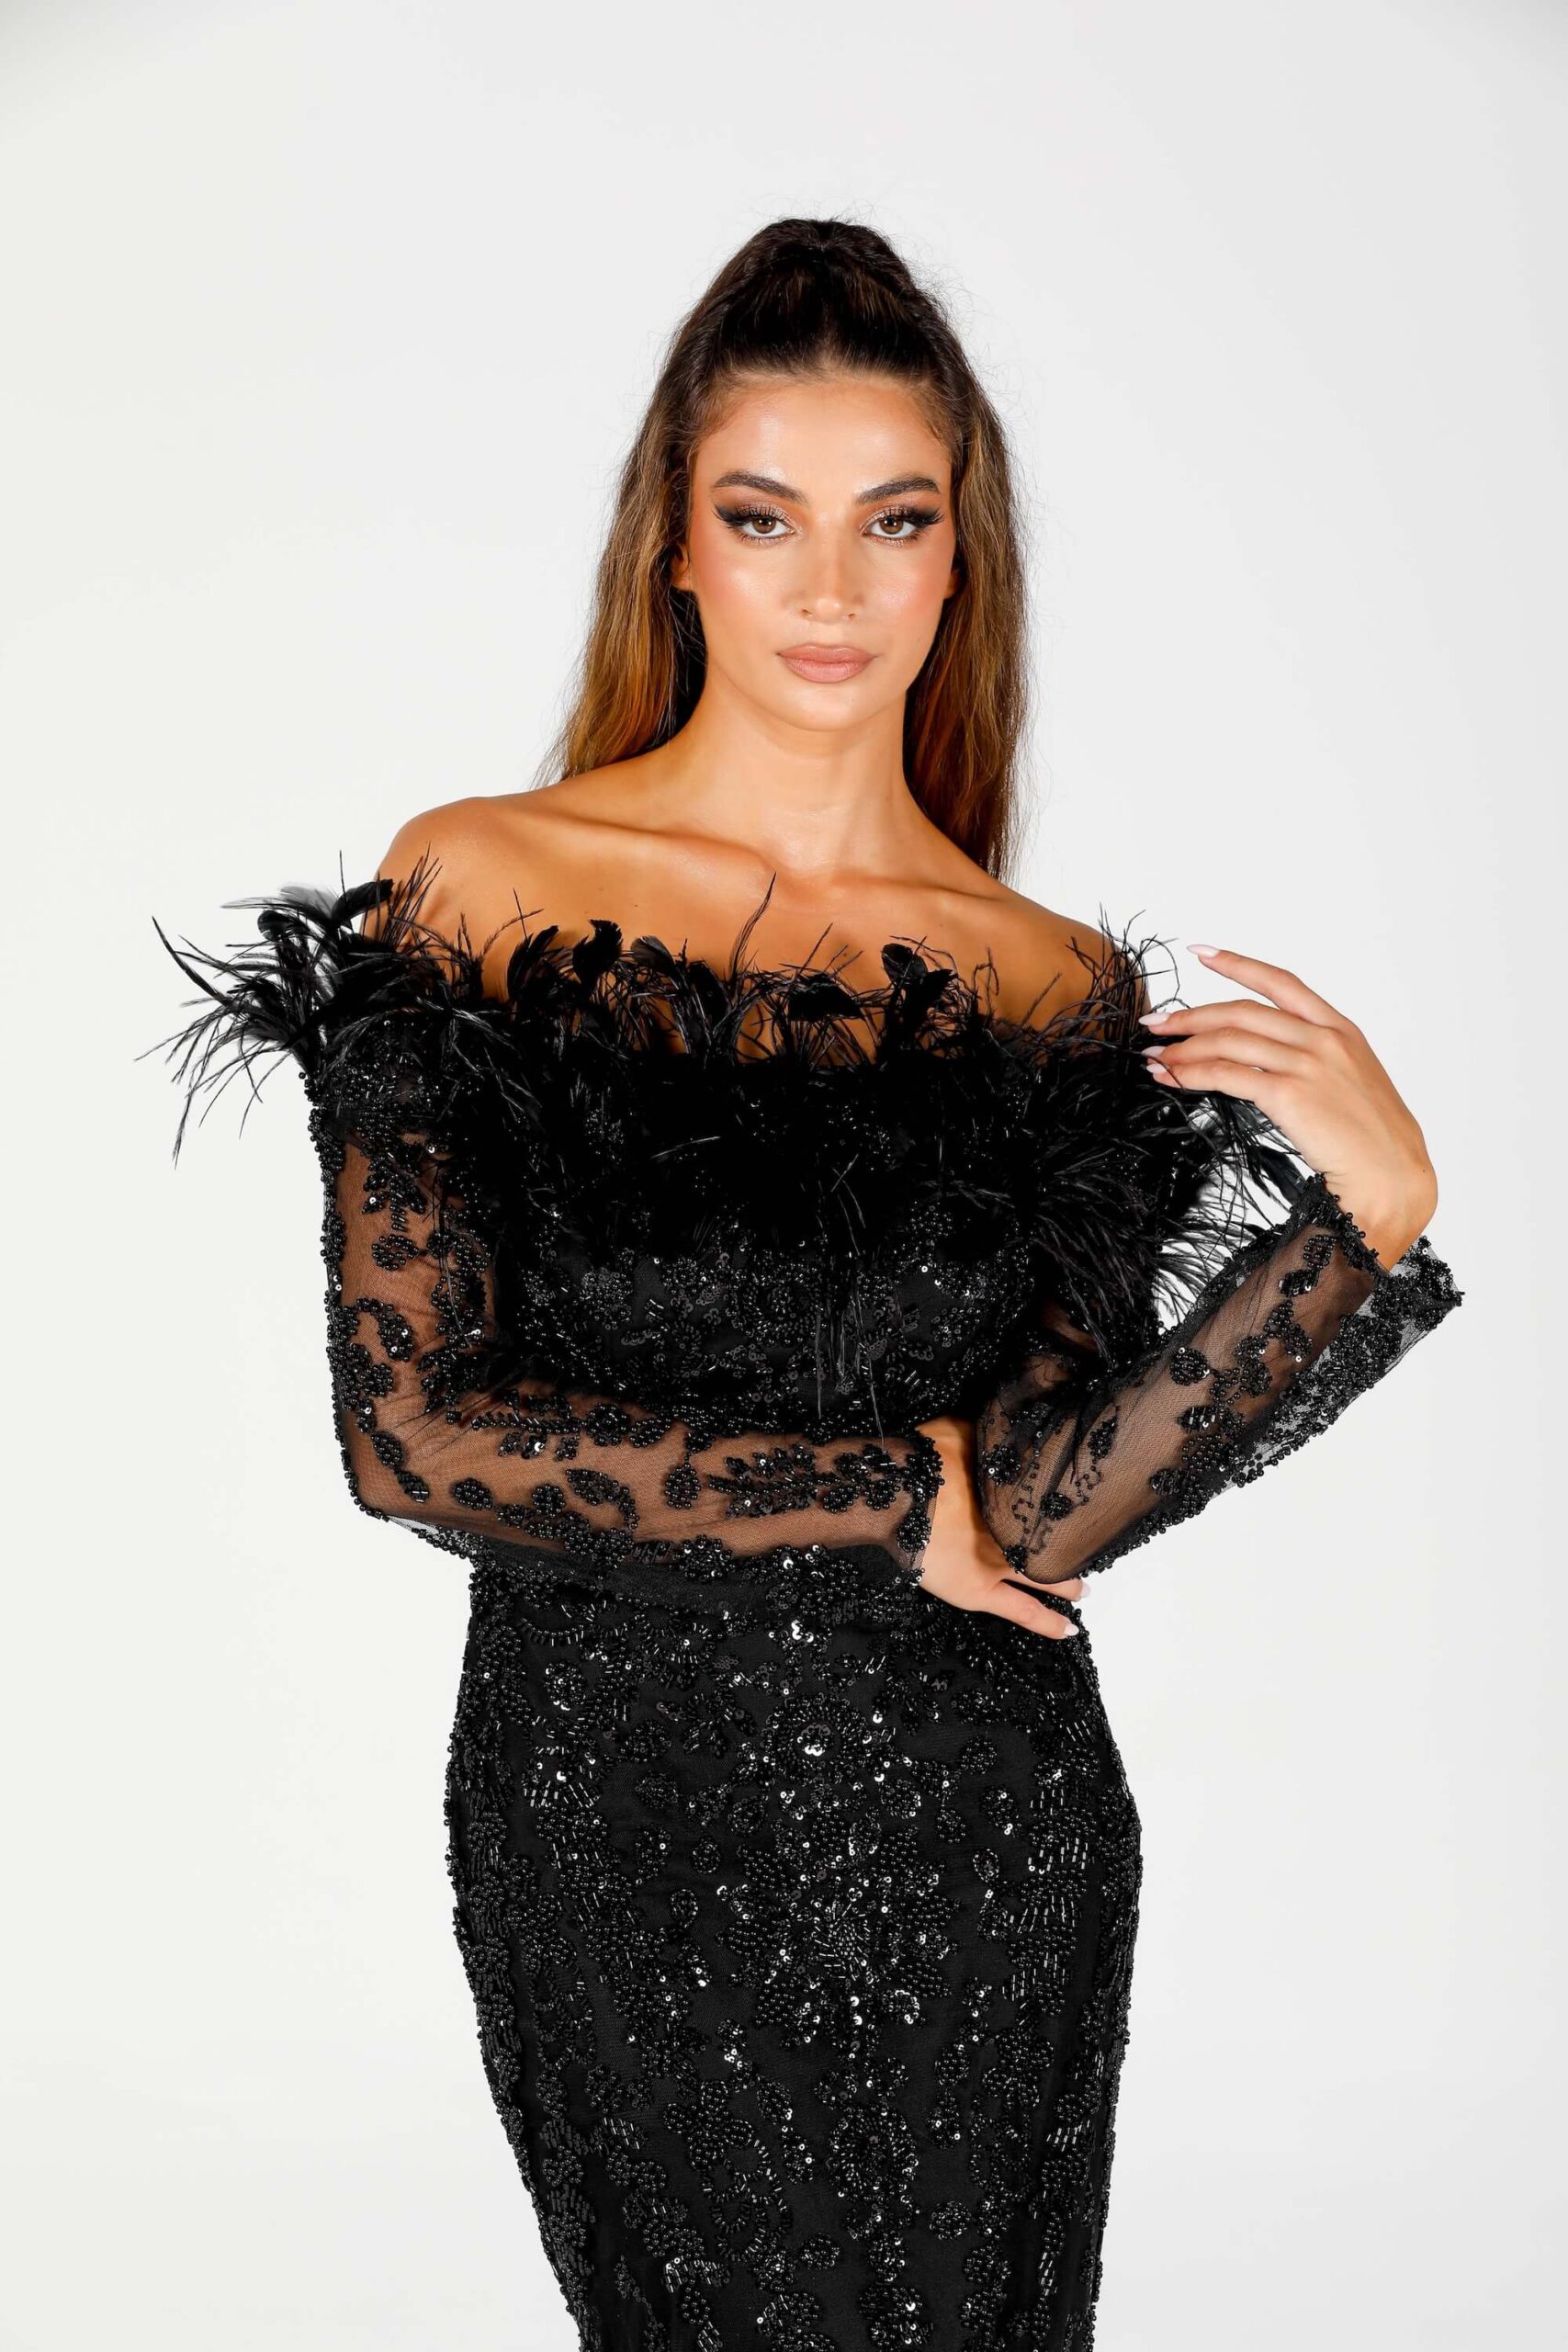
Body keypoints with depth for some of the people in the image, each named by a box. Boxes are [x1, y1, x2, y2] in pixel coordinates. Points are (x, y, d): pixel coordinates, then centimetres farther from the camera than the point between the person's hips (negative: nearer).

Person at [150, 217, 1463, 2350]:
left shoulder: (1057, 996, -3)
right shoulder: (475, 893, -8)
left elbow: (1028, 1512, -13)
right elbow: (411, 1432, -13)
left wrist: (1372, 1216, -23)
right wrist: (884, 1498, -13)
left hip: (967, 1861, 2)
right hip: (601, 1830, -1)